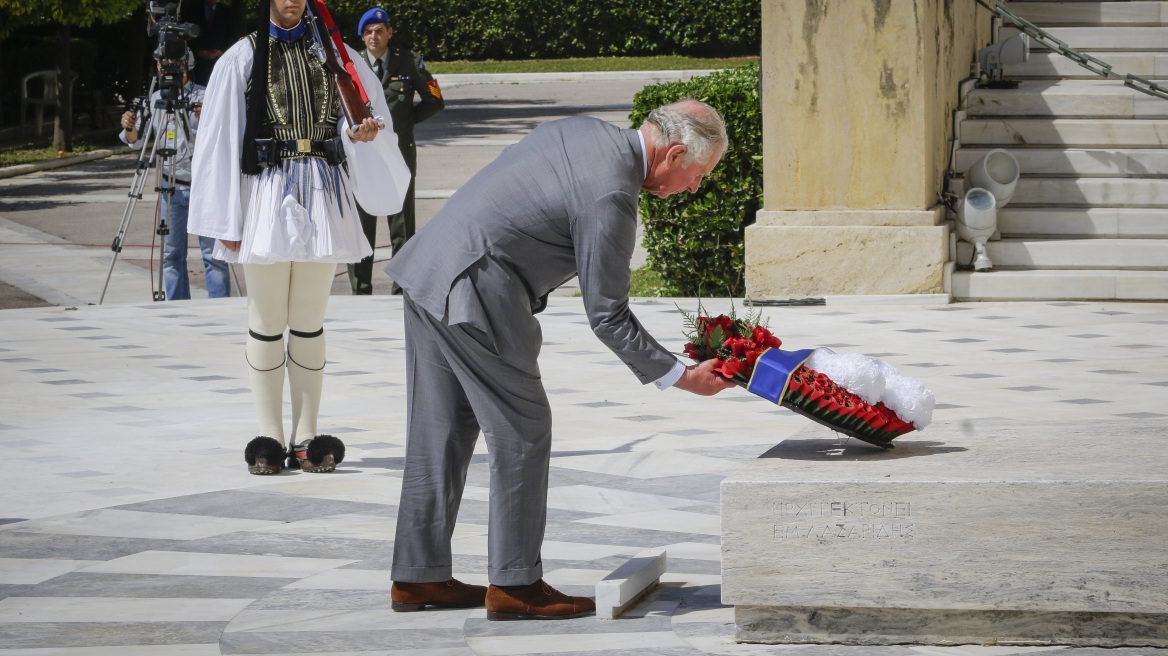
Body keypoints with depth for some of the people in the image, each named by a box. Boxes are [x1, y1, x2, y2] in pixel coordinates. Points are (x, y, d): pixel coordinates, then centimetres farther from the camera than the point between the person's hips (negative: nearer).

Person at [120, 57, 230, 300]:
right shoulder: (156, 99, 8)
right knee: (171, 255, 7)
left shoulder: (203, 97, -5)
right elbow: (137, 141, 9)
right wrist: (130, 128, -13)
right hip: (171, 189, 4)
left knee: (213, 254, -4)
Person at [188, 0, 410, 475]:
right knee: (266, 323, 1)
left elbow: (365, 114, 11)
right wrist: (228, 221, -4)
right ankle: (270, 437, 5)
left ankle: (306, 437, 9)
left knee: (309, 324, 6)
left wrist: (362, 133, -15)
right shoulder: (243, 59, 3)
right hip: (266, 194, -2)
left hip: (322, 198, 2)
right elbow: (221, 142, 1)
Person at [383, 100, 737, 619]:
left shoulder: (582, 130, 10)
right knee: (522, 432, 0)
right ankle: (514, 583, 5)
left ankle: (417, 576, 20)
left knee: (439, 430, 14)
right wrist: (680, 377, -3)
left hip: (425, 267, 10)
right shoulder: (611, 197, -17)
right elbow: (607, 318, -12)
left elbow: (503, 186, 21)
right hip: (473, 296, -10)